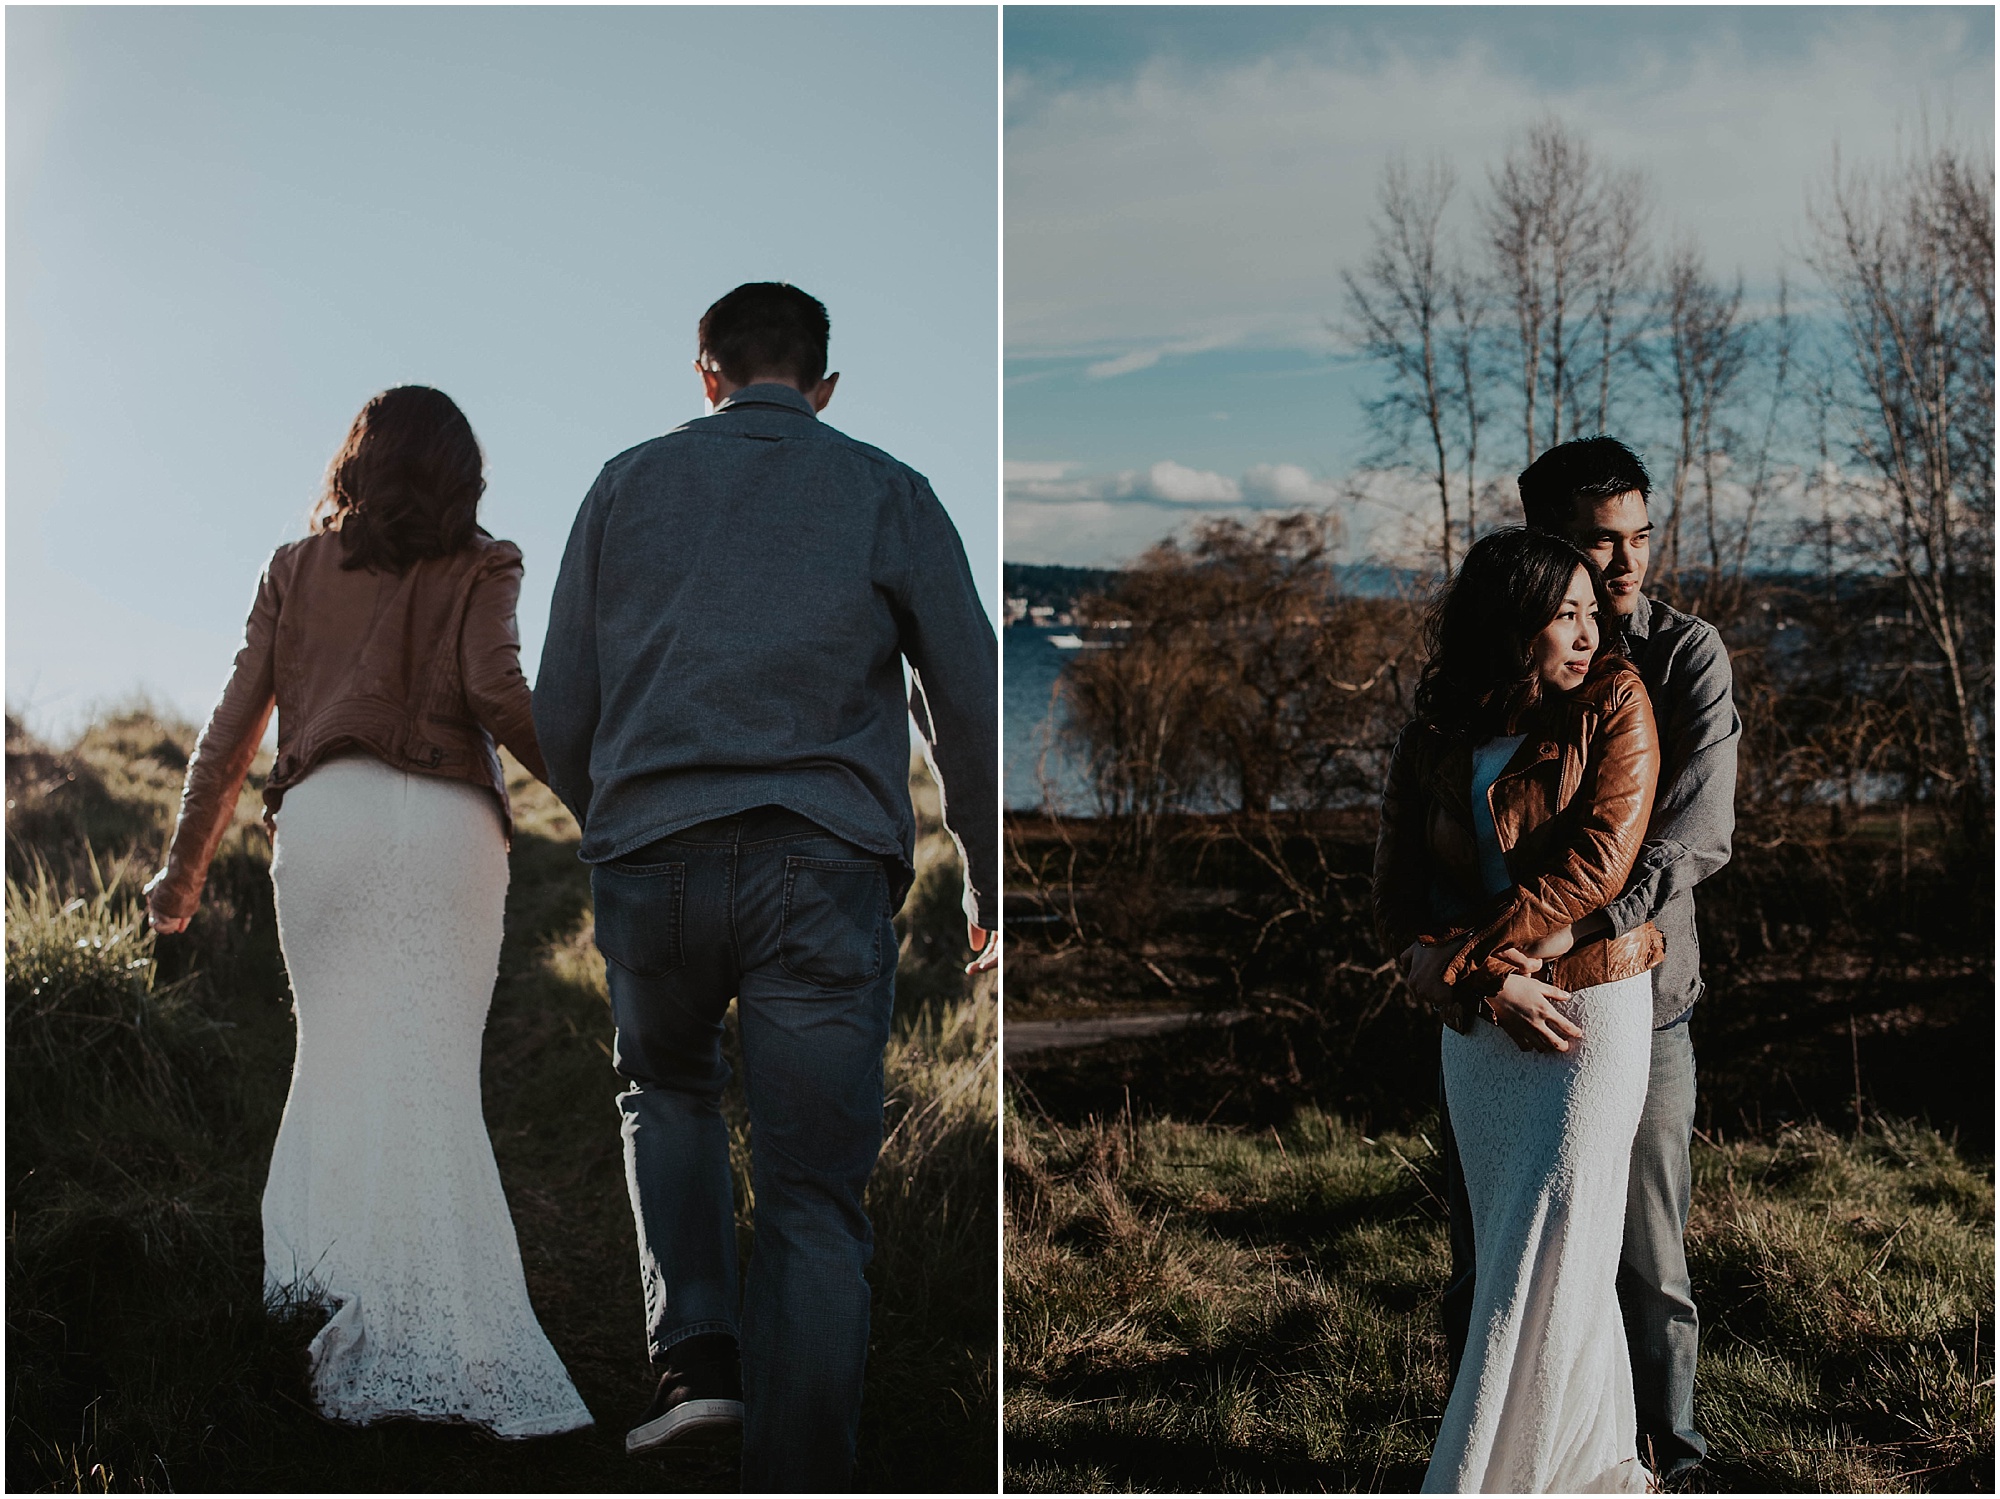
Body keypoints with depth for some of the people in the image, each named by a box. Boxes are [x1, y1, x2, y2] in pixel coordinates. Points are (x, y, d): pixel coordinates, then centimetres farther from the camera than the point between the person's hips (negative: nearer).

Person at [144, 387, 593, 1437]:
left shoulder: (296, 567, 18)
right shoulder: (477, 567, 9)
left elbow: (235, 722, 14)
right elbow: (494, 689, -8)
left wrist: (186, 864, 18)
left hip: (318, 817, 3)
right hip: (442, 818, -2)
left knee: (337, 1060, 9)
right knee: (428, 1074, -4)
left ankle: (326, 1308, -1)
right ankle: (442, 1343, -11)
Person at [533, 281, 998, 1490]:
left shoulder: (628, 483, 15)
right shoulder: (888, 493, 11)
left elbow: (561, 708, 16)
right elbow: (971, 705, 8)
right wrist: (989, 883, 18)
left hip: (650, 856, 2)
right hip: (825, 868, -1)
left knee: (667, 1088, 27)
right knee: (816, 1200, 2)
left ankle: (697, 1355, 10)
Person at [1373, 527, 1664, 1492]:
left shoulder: (1613, 704, -6)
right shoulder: (1429, 748, 2)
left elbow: (1597, 862, -16)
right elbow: (1398, 904, -1)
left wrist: (1467, 959, -14)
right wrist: (1491, 985, -17)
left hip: (1595, 1009, -4)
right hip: (1478, 1021, 4)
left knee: (1548, 1263, -4)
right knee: (1510, 1253, 9)